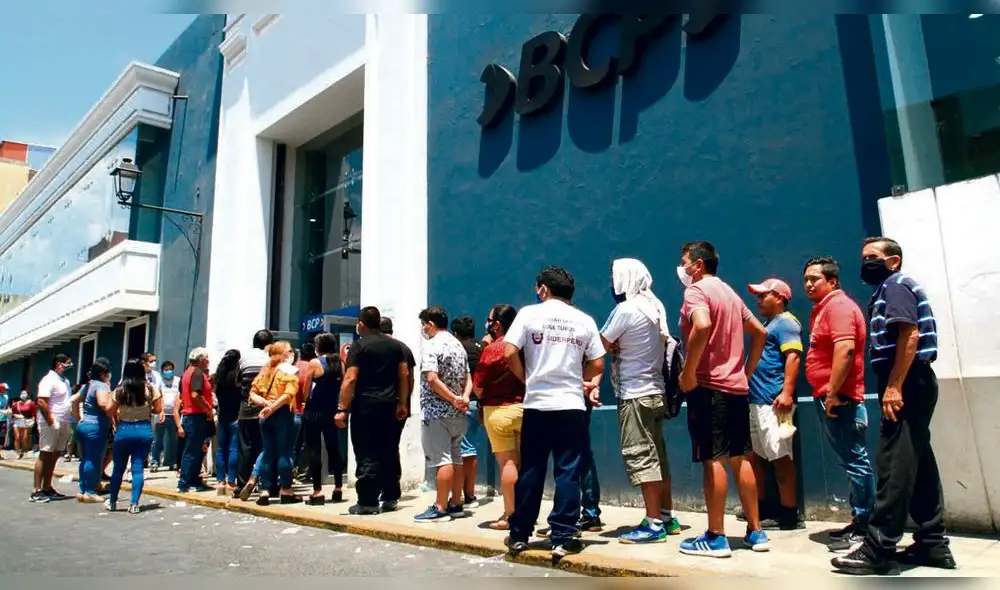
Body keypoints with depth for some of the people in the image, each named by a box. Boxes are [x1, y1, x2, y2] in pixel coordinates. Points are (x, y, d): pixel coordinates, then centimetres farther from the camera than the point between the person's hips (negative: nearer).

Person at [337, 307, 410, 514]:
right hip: (388, 405, 5)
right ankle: (390, 498, 19)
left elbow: (350, 379, -13)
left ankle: (368, 502, 2)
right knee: (388, 451, 13)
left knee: (367, 454, -1)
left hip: (365, 405, -5)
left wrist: (342, 408, -11)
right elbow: (404, 375, 9)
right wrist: (402, 403, 14)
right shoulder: (395, 345, 10)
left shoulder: (359, 346, -6)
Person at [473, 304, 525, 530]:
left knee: (506, 462, -1)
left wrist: (481, 398, 10)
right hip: (524, 407, 5)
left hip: (498, 410, -5)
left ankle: (509, 515, 4)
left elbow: (478, 387, -8)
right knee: (523, 462, 12)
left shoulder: (491, 349, -11)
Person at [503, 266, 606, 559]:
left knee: (530, 472, 9)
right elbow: (597, 364, 5)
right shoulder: (585, 320, 5)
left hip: (537, 404, 0)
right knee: (568, 473, 5)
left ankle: (519, 535, 20)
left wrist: (526, 378, 7)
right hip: (572, 406, 1)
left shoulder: (529, 313, -1)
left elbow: (509, 353, -9)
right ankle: (562, 538, 7)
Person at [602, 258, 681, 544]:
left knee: (640, 456, -5)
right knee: (656, 455, 14)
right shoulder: (654, 307, 11)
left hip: (635, 394, -9)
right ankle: (667, 517, 22)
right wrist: (616, 347, 4)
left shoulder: (626, 309, -15)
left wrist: (613, 347, 10)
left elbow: (602, 345, -11)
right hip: (655, 390, 9)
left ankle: (654, 524, -2)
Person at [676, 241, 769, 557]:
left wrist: (688, 372, -22)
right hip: (736, 386, 9)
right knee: (740, 458, 12)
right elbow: (760, 332, 23)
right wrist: (747, 371, 21)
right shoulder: (730, 293, 20)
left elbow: (702, 325, -28)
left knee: (712, 460, -5)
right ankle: (755, 532, 19)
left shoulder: (696, 289, -8)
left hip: (709, 386, -9)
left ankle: (715, 538, 0)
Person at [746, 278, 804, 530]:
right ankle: (760, 507, 24)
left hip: (773, 402, -11)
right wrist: (749, 390, 23)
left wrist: (787, 393, -28)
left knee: (780, 457, -6)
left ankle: (788, 514, 0)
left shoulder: (785, 322, -7)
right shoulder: (769, 324, 24)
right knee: (756, 455, 15)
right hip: (757, 400, 11)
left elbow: (793, 357, -19)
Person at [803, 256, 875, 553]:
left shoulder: (839, 305, -12)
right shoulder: (822, 308, 19)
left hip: (838, 399, -11)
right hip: (827, 398, 11)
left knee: (855, 462, -4)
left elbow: (845, 349, -24)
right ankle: (859, 522, 23)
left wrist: (833, 394, -25)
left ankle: (865, 529, 2)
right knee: (851, 462, 15)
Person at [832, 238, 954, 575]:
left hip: (906, 385, -11)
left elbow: (910, 335, -19)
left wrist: (894, 386, -24)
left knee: (894, 465, -10)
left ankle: (879, 550, -8)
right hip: (910, 386, 11)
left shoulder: (896, 286, -6)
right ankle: (933, 543, 19)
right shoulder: (888, 290, 23)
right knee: (918, 464, 12)